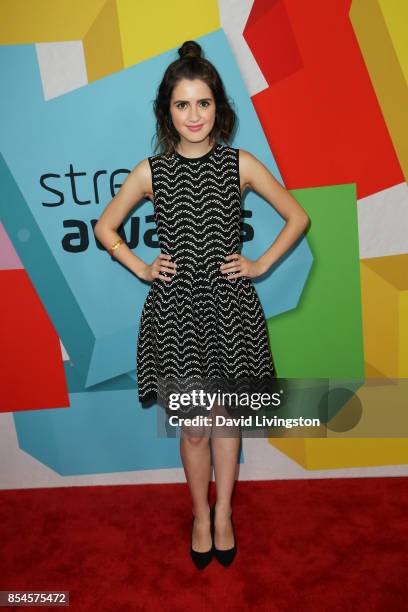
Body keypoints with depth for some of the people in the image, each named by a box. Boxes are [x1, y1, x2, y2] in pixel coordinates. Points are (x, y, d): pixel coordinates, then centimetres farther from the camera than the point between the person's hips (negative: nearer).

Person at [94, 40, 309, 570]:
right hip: (176, 307, 0)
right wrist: (141, 268, 2)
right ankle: (201, 515, 34)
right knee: (193, 427, 9)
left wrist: (261, 264, 0)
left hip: (229, 304, 0)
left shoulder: (241, 164, 0)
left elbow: (298, 216, 7)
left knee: (225, 416, 13)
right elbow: (105, 228, 12)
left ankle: (223, 513, 35)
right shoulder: (151, 171, 1)